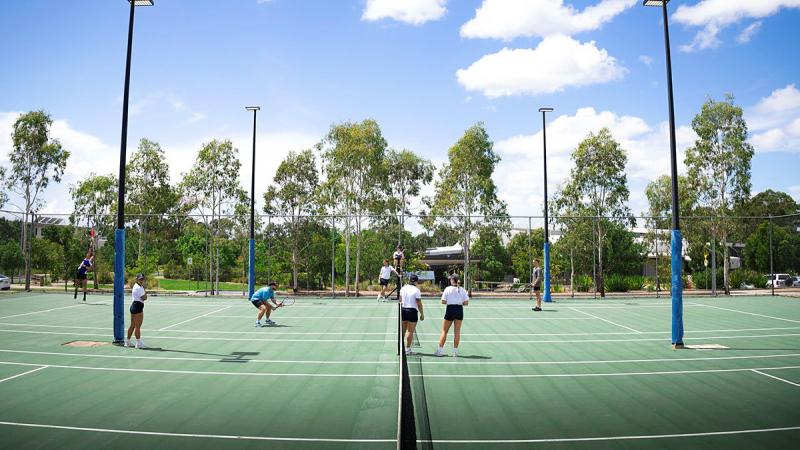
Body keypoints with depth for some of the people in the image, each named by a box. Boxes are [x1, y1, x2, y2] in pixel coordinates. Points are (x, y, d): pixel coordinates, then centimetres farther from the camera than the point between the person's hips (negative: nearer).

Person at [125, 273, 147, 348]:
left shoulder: (136, 286, 17)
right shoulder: (138, 288, -16)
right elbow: (144, 298, -17)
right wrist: (145, 293, 2)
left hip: (134, 306, 11)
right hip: (138, 306, -11)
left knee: (132, 325, 17)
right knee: (137, 326, -6)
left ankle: (128, 341, 25)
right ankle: (138, 343, -3)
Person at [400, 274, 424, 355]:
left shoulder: (403, 288, 5)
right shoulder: (416, 290, -10)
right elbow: (419, 304, -11)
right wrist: (422, 314, -3)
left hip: (403, 310, 5)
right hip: (412, 311, -5)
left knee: (403, 330, 14)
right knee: (410, 331, 2)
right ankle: (407, 349, 5)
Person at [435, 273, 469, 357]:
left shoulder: (448, 289, -6)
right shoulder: (462, 290, 0)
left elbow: (443, 302, -7)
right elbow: (466, 302, -3)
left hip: (450, 309, -2)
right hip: (459, 310, 2)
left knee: (444, 331, 7)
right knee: (457, 331, 9)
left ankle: (440, 350, 9)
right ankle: (455, 351, 11)